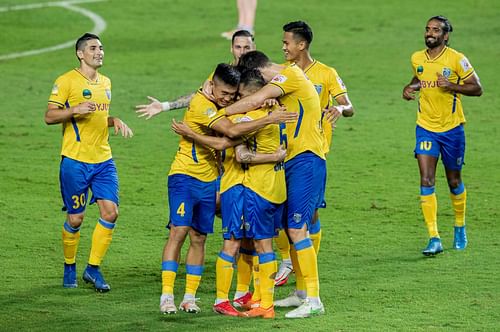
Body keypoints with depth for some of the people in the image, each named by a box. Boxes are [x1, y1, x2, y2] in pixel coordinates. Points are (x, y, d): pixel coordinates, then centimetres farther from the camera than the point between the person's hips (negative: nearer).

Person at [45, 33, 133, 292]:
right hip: (75, 161, -6)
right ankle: (69, 268, 22)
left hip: (103, 159, 6)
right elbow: (49, 116, -10)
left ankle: (93, 268, 5)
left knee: (110, 212, -6)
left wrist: (115, 121, 9)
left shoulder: (105, 82, 16)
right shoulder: (66, 81, -6)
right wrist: (75, 109, -25)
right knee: (75, 218, 1)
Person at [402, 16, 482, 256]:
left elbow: (477, 89, -8)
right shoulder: (416, 59, 3)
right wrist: (410, 87, 4)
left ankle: (460, 228, 36)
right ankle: (434, 238, -14)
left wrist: (452, 86, -22)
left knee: (454, 181, 11)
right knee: (426, 181, -12)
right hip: (425, 128, 2)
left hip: (452, 128, -2)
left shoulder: (457, 59, -11)